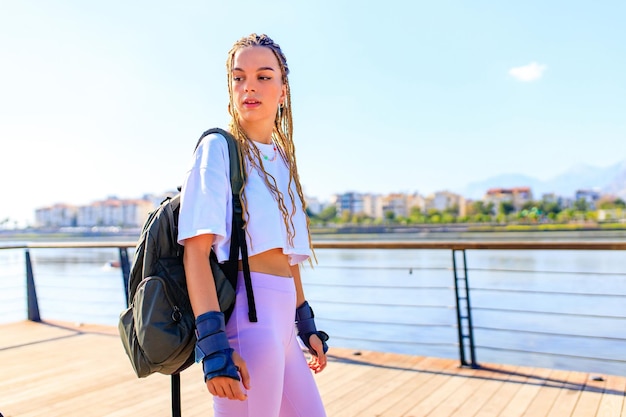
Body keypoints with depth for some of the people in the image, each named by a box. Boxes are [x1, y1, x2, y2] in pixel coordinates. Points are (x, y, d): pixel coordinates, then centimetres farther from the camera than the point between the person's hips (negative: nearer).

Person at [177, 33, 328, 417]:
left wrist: (307, 325, 21)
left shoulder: (283, 160, 15)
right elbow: (196, 248, -15)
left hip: (280, 316, 8)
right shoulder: (218, 148, -6)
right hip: (246, 313, -7)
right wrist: (214, 345, -23)